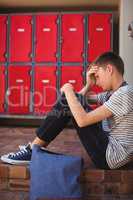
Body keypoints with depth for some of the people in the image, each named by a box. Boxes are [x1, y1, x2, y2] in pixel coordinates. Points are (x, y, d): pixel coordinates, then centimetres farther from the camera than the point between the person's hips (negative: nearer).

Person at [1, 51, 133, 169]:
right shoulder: (113, 93, 11)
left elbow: (83, 120, -25)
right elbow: (82, 99, 20)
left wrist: (68, 91, -12)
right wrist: (89, 84, 1)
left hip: (110, 156, -9)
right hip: (109, 147, 9)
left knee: (67, 102, -13)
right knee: (70, 100, 7)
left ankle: (32, 151, -2)